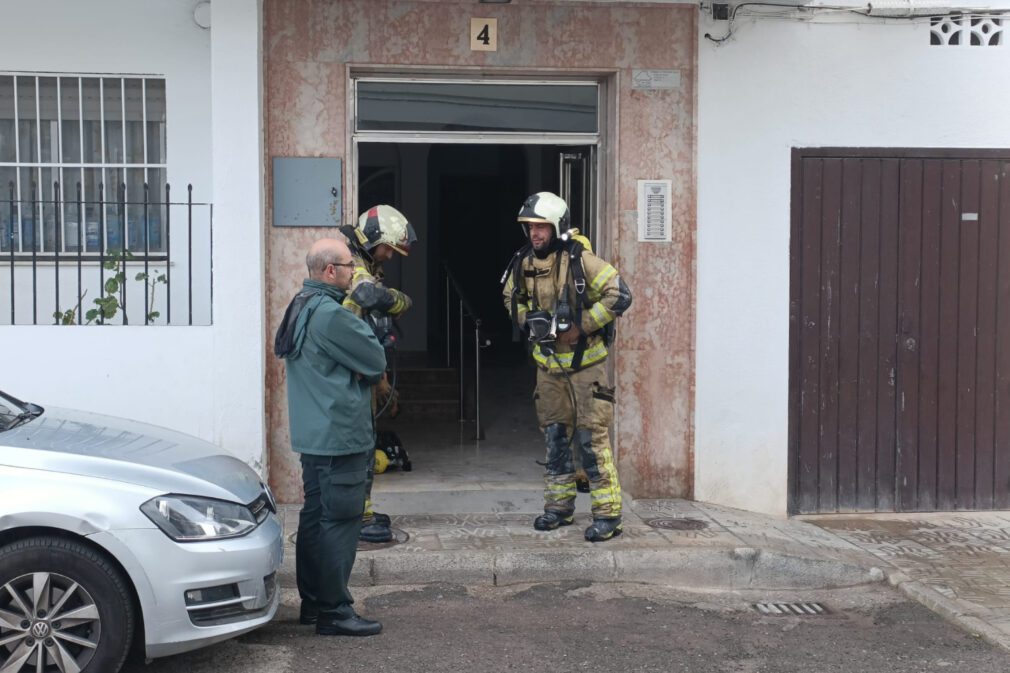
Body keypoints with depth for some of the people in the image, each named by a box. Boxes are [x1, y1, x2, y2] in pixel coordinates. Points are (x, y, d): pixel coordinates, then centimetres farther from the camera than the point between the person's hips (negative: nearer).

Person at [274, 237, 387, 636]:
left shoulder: (301, 308, 14)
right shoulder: (329, 314, -20)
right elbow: (376, 362, -13)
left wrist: (360, 371, 1)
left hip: (314, 435, 11)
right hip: (339, 436, -11)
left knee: (316, 515, 15)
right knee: (340, 521, -5)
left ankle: (313, 602, 24)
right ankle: (333, 611, 1)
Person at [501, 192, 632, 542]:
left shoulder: (580, 260, -17)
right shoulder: (524, 262, 1)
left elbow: (620, 294, -20)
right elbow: (511, 296, 20)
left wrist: (582, 327, -20)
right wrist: (528, 320, -1)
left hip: (584, 360, -6)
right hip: (548, 363, 6)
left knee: (592, 437, -7)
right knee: (555, 435, 13)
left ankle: (608, 513, 0)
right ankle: (559, 506, 25)